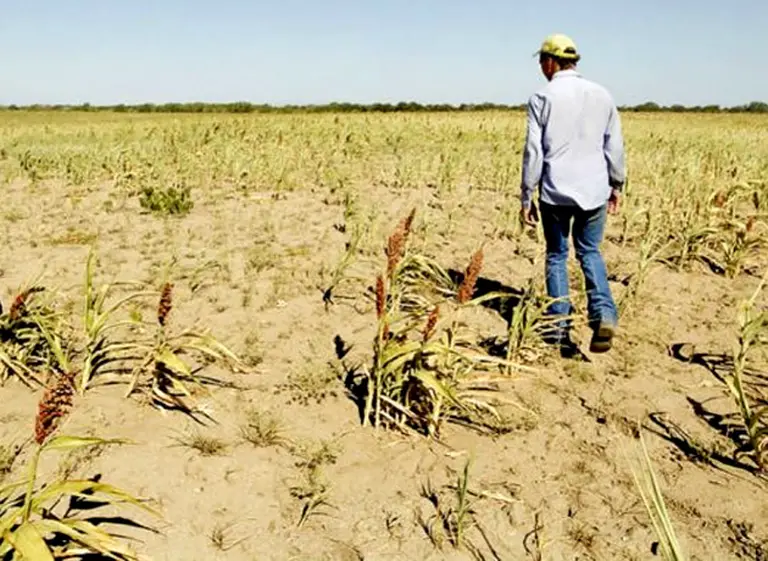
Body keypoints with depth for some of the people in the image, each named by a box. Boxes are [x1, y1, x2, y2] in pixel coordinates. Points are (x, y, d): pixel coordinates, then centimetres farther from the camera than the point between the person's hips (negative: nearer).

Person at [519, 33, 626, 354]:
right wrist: (617, 185, 20)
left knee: (557, 256, 12)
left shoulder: (542, 98, -6)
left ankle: (560, 329, 14)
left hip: (556, 192, -3)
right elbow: (614, 146, 8)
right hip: (594, 191, 3)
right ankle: (604, 314, -1)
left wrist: (526, 198, -1)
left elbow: (533, 151, -7)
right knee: (589, 252, 19)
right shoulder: (601, 95, 5)